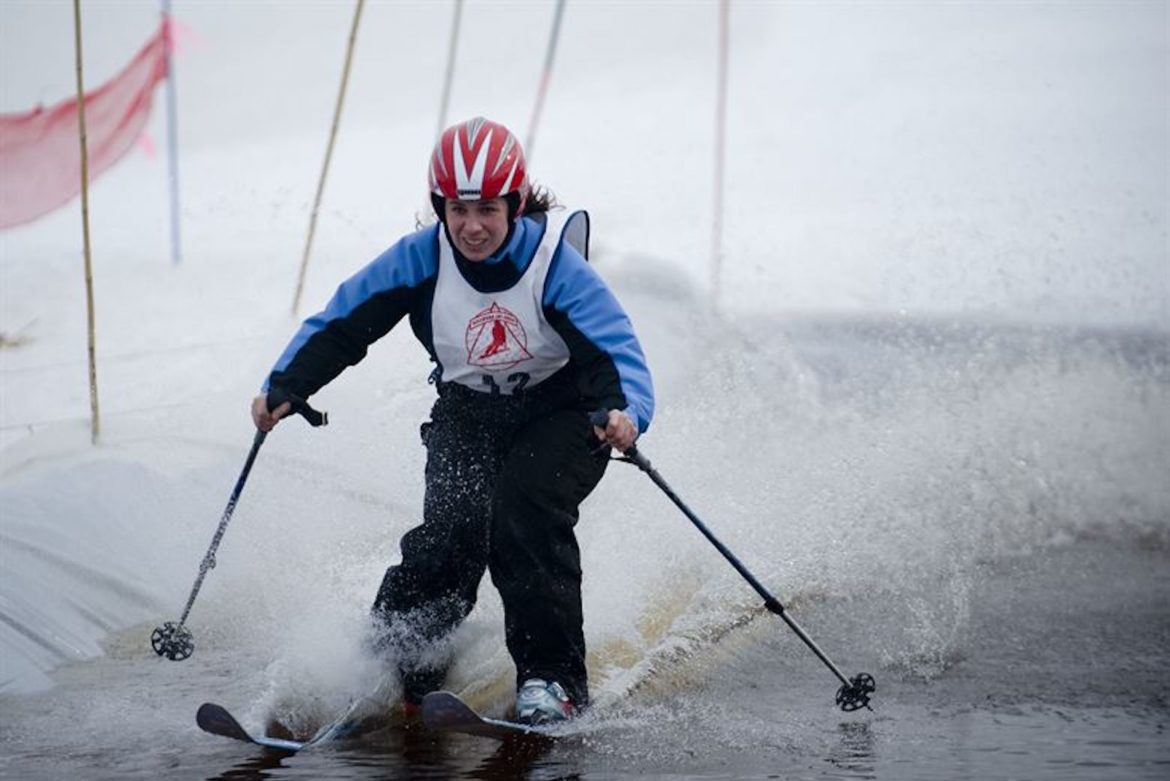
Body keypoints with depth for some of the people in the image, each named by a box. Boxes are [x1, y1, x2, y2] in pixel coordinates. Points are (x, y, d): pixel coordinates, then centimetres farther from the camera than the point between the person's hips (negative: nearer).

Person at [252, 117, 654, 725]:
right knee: (452, 525, -22)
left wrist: (625, 412, -54)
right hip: (468, 412, 2)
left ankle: (552, 677, -15)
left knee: (527, 515, -26)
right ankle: (394, 664, -9)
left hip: (560, 410, -2)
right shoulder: (421, 259, -15)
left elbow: (616, 349, -33)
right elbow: (340, 325, -6)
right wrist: (284, 387, -20)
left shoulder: (554, 262, -24)